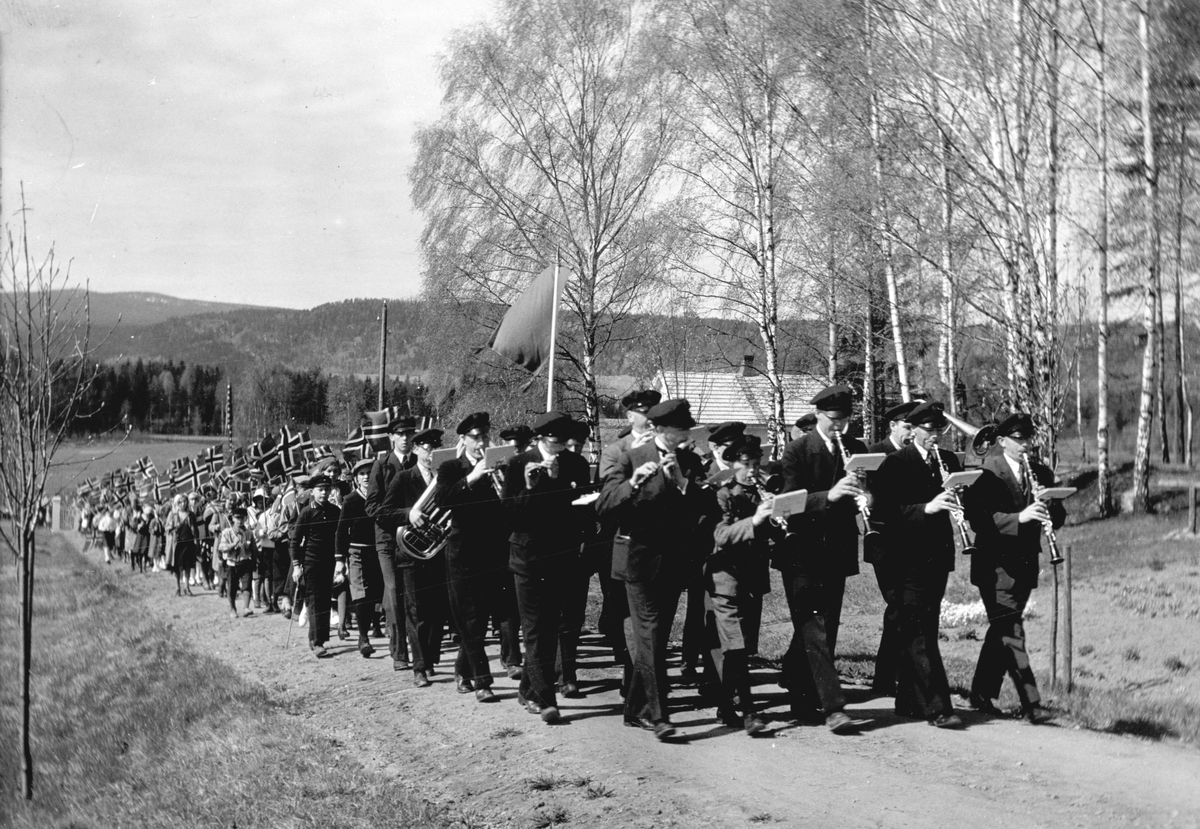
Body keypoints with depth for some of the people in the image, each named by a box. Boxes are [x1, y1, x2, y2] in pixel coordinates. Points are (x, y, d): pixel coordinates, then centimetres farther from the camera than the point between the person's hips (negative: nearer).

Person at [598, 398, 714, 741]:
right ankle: (657, 715, -13)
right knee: (649, 635, -11)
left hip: (675, 560, 5)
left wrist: (681, 480, -14)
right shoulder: (631, 458, -1)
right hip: (640, 556, -4)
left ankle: (636, 709, 22)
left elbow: (705, 508, -3)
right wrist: (633, 482, -23)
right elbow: (604, 505, -10)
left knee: (656, 635, 10)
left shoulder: (690, 462, 9)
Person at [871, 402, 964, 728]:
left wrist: (954, 498, -10)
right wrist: (926, 507, -26)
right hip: (905, 560, -6)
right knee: (918, 634, -9)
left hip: (937, 557, 6)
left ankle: (909, 701, 21)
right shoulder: (895, 463, -6)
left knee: (921, 631, 11)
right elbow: (886, 511, -15)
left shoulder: (948, 460, 12)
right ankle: (937, 708, -11)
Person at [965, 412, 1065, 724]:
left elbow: (1058, 517, 7)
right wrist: (1019, 517, -29)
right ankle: (1031, 704, -12)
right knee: (1011, 633, -10)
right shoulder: (986, 473, -9)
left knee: (1002, 631, 14)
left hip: (1025, 565, 6)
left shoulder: (1040, 473, 10)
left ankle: (981, 693, 27)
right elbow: (978, 519, -20)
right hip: (995, 564, -6)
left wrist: (1045, 506, -15)